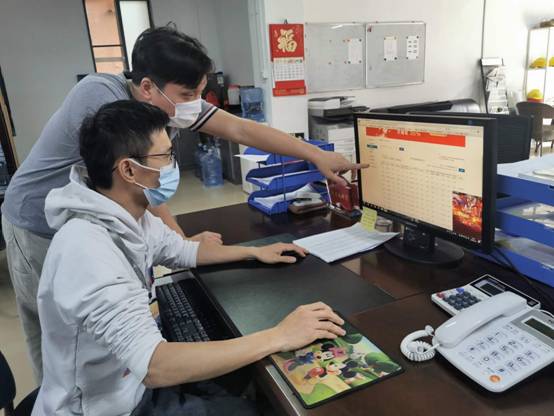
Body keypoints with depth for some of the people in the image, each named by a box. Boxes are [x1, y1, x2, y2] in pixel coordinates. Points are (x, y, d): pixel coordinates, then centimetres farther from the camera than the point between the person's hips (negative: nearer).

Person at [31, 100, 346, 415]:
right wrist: (278, 337, -38)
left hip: (132, 383, 7)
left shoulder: (129, 216, -5)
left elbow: (183, 250, 14)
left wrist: (254, 252, 10)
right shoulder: (88, 249, -35)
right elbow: (153, 366, -41)